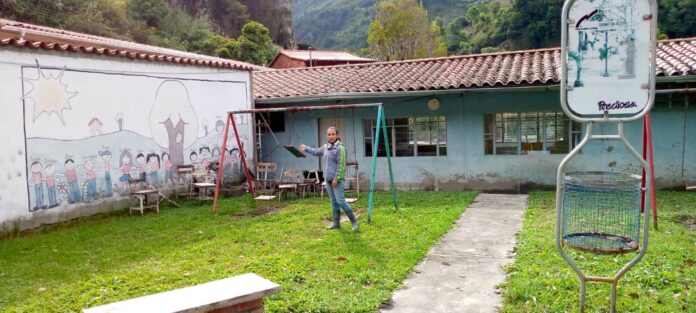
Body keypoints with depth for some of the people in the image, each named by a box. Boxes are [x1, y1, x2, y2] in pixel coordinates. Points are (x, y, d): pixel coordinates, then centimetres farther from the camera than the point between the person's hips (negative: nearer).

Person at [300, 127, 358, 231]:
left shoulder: (340, 148, -14)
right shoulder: (326, 147, 10)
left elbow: (341, 165, -17)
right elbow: (316, 152, 32)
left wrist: (336, 179, -19)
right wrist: (306, 148, 41)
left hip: (337, 180, -8)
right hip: (328, 179, 8)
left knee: (340, 201, -11)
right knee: (334, 202, 12)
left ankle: (354, 220, -1)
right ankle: (336, 222, 19)